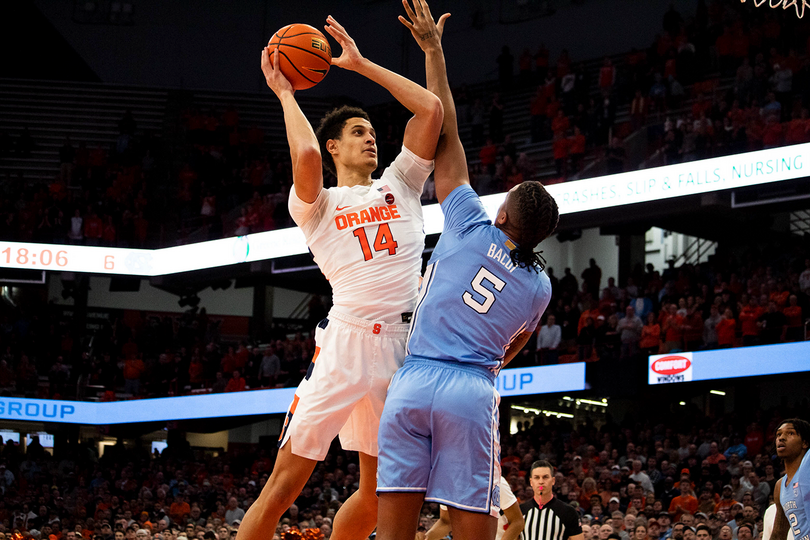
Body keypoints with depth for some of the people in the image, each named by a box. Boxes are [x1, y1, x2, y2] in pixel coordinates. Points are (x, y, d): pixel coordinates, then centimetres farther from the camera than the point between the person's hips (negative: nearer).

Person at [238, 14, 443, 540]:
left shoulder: (399, 184, 19)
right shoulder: (318, 203, 8)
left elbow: (432, 109, 9)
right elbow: (306, 155, -15)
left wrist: (361, 64, 13)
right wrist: (284, 93, 1)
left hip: (403, 346, 4)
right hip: (347, 342, -4)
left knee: (377, 494, 9)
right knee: (286, 481, -9)